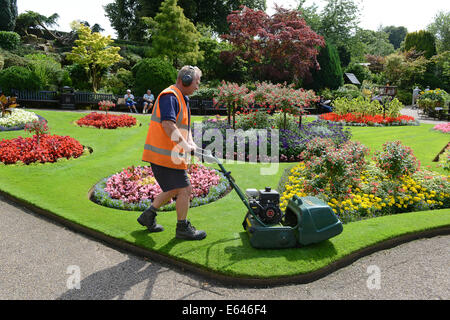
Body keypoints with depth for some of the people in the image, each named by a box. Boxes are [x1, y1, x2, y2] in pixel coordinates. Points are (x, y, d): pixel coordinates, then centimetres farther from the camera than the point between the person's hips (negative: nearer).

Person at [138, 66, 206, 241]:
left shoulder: (182, 99, 19)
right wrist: (185, 146, -24)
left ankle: (148, 215, 31)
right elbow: (168, 125, -26)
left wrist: (191, 142, 4)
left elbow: (185, 126, 22)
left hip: (171, 154, 11)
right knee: (185, 189, -3)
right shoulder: (169, 96, -14)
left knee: (174, 190, 19)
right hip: (164, 154, -11)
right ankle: (183, 228, 13)